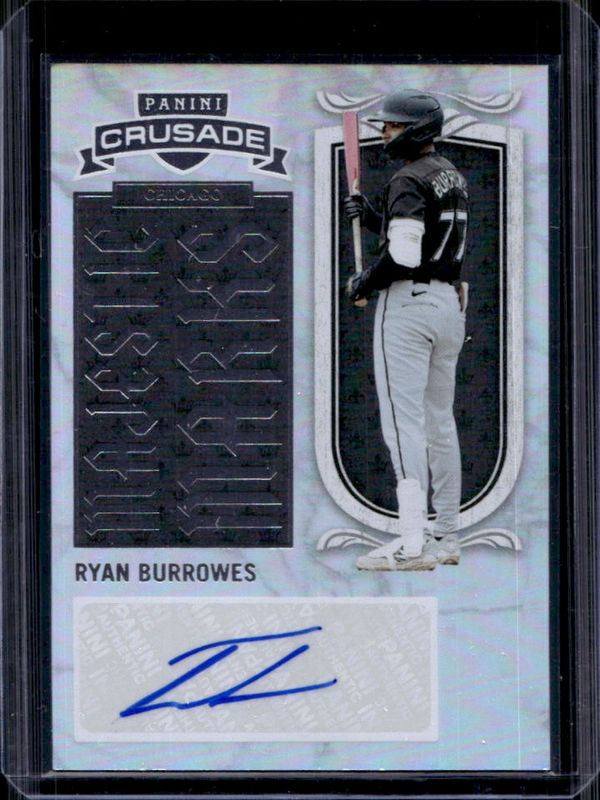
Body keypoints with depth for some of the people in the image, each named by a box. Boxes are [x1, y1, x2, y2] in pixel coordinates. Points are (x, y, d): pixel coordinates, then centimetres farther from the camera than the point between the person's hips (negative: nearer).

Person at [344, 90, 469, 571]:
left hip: (408, 302, -9)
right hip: (451, 302, 9)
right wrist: (372, 218, 17)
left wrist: (364, 283, -8)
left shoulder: (409, 181, -14)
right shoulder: (454, 176, 15)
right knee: (439, 419, 14)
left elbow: (403, 255, -23)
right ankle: (446, 538, 17)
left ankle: (413, 541, -17)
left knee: (403, 420, -10)